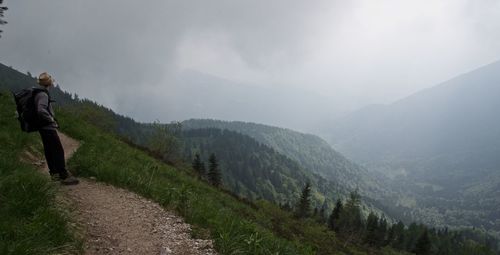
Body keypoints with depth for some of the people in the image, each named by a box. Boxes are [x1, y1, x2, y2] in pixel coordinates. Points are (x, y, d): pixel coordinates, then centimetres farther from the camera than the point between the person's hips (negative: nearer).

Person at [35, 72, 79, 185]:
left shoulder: (38, 93, 14)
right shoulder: (43, 94, -17)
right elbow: (41, 110, -32)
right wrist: (51, 119, -18)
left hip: (43, 128, 10)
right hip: (48, 127, -10)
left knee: (49, 151, 16)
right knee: (58, 151, -12)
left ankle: (54, 173, 25)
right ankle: (64, 176, -15)